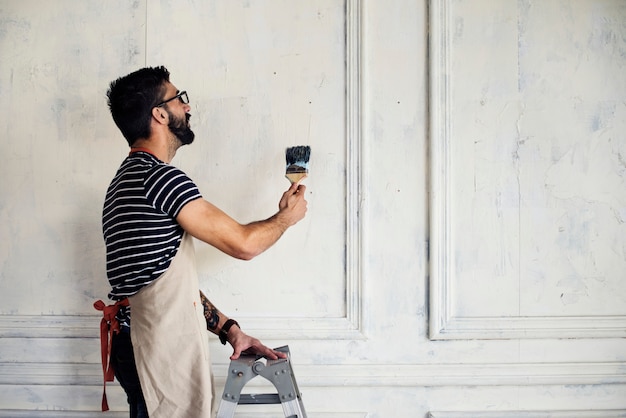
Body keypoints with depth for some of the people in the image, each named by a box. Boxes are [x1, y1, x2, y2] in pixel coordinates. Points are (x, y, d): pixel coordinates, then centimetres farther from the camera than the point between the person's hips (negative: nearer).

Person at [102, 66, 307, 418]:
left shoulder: (130, 179, 18)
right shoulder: (160, 176, -14)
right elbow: (243, 243, -15)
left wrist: (229, 330, 13)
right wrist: (288, 216, 6)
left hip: (147, 347, 10)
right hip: (160, 354, -10)